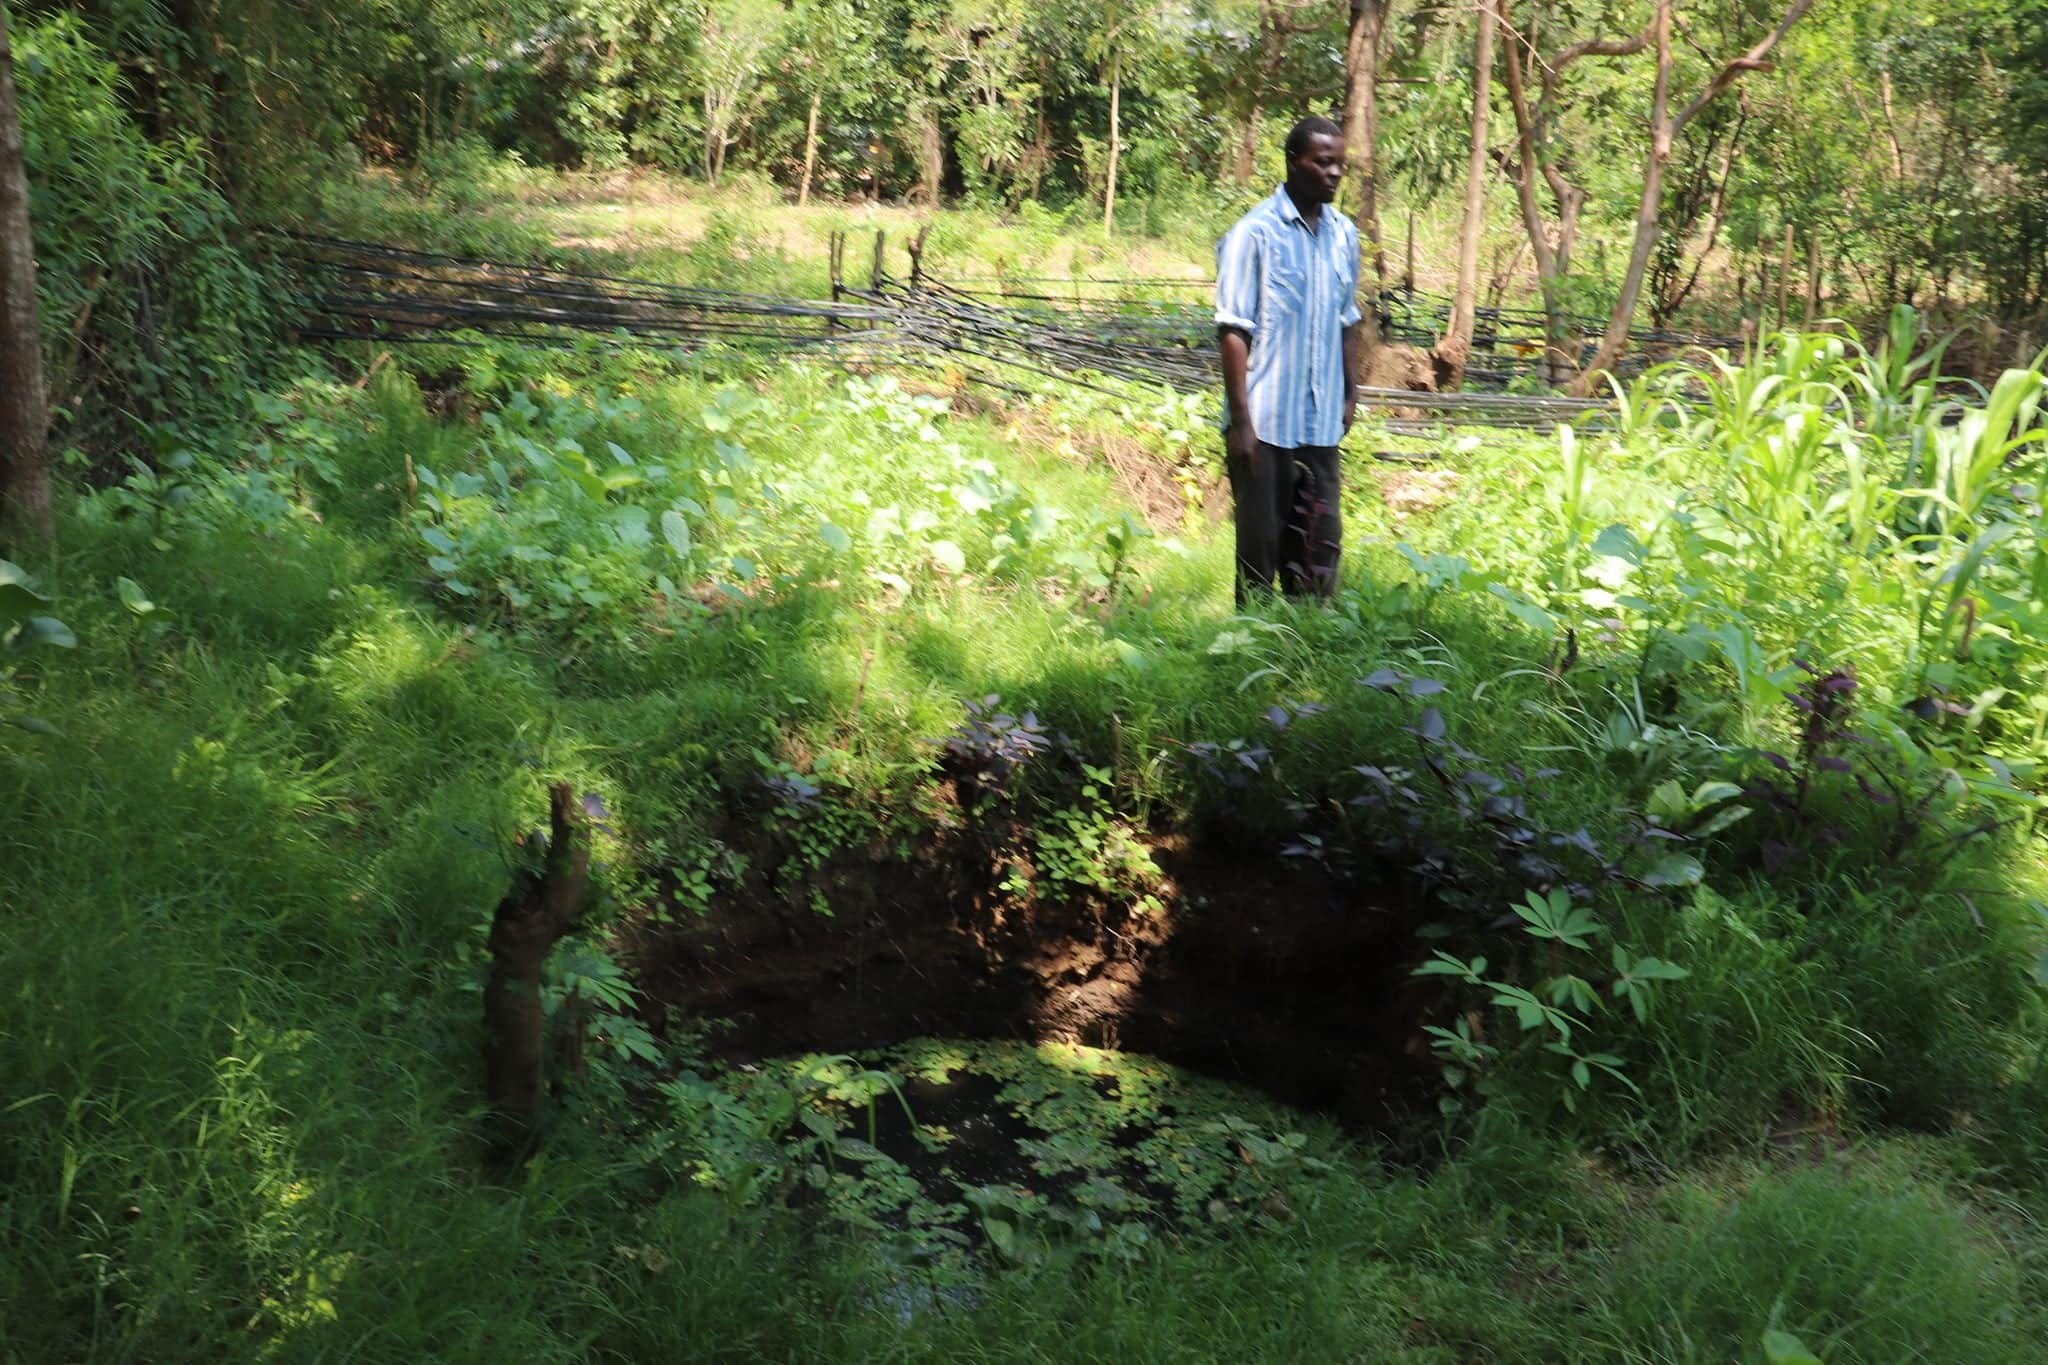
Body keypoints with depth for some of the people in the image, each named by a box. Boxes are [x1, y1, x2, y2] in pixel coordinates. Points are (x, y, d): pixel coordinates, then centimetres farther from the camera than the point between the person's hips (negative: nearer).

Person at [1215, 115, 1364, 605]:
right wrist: (1240, 420, -14)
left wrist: (1351, 393, 16)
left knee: (1320, 546, 9)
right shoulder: (1255, 233, -9)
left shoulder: (1343, 234, 9)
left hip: (1321, 423, 6)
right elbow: (1234, 330, -11)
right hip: (1265, 422, -6)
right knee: (1261, 547, 3)